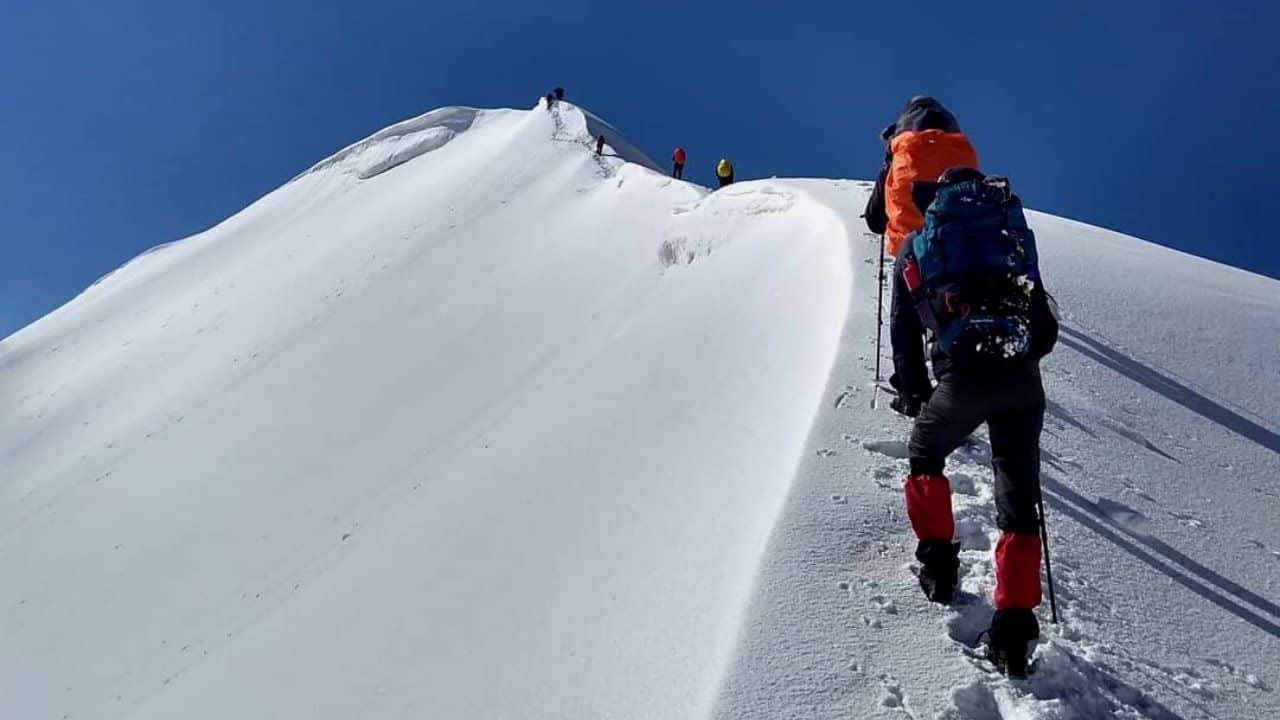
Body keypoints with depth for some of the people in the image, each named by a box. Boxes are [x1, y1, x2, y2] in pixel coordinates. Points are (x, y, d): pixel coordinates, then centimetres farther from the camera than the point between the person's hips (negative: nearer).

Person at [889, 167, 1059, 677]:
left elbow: (904, 331, 18)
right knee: (1019, 498, 11)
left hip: (961, 380, -1)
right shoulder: (1013, 235, 20)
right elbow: (1045, 329, 18)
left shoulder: (916, 247, 18)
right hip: (1021, 382, 2)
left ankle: (938, 556, 25)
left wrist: (913, 392, 30)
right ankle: (1014, 620, 6)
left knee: (924, 457, 29)